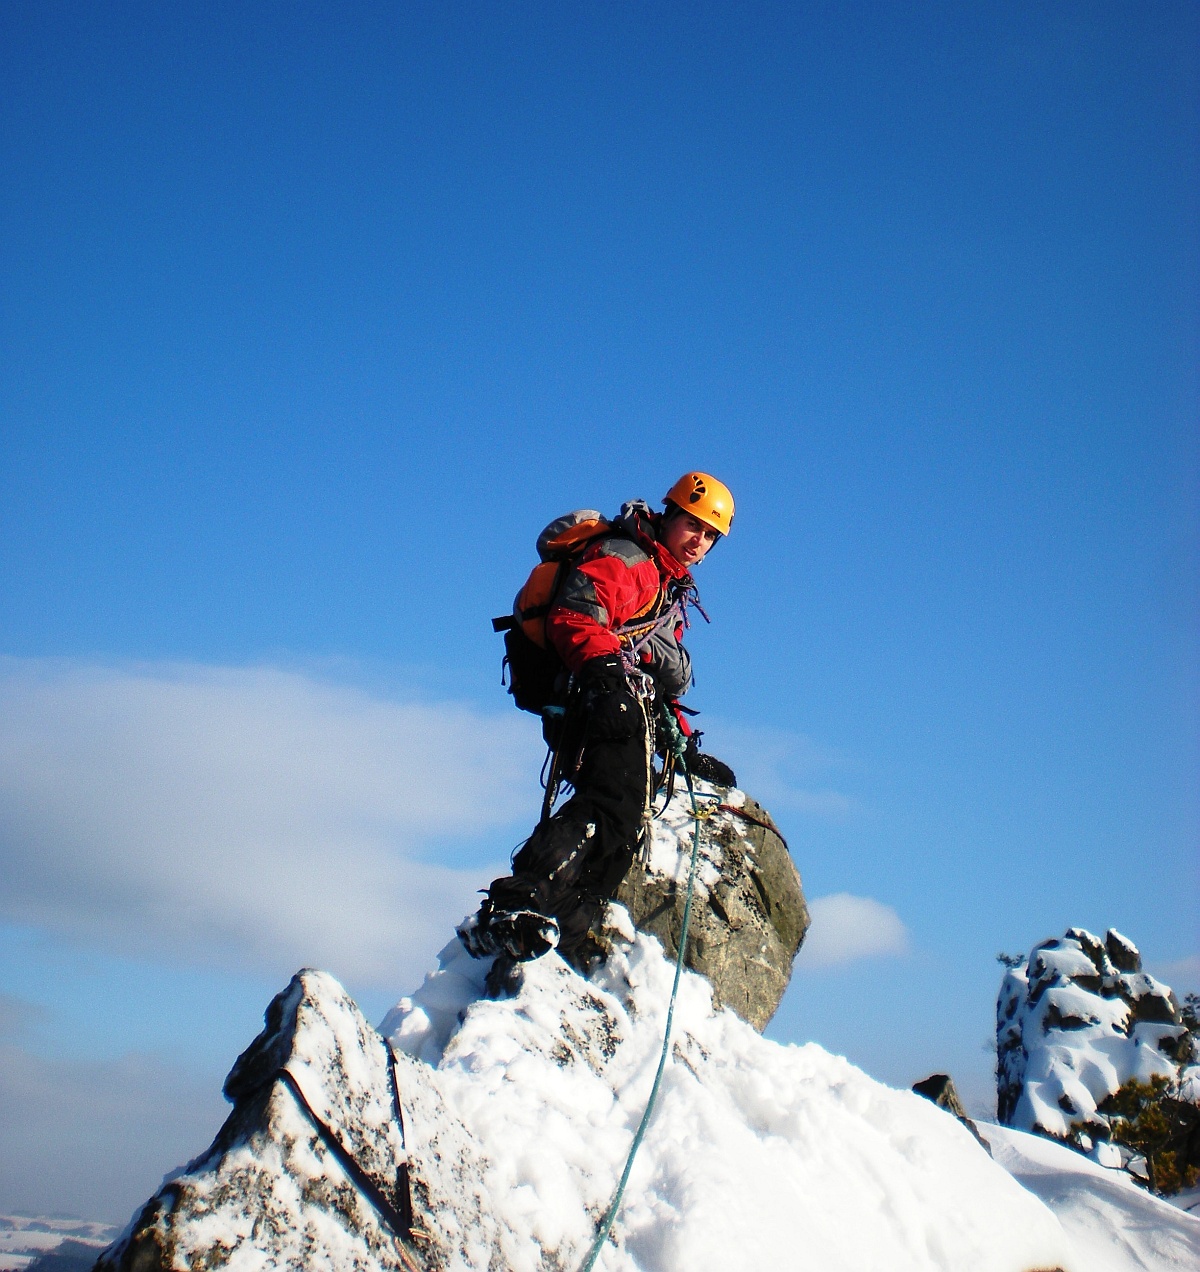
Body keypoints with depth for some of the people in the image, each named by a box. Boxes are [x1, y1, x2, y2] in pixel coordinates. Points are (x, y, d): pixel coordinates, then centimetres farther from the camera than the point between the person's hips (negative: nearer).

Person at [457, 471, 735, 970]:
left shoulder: (673, 587, 37)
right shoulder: (623, 559, 5)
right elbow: (573, 617, -14)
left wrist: (686, 749, 30)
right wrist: (604, 666, -31)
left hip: (635, 712, 10)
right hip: (608, 700, -10)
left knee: (620, 828, -6)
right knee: (612, 803, -31)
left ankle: (561, 950, -17)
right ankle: (517, 904, -47)